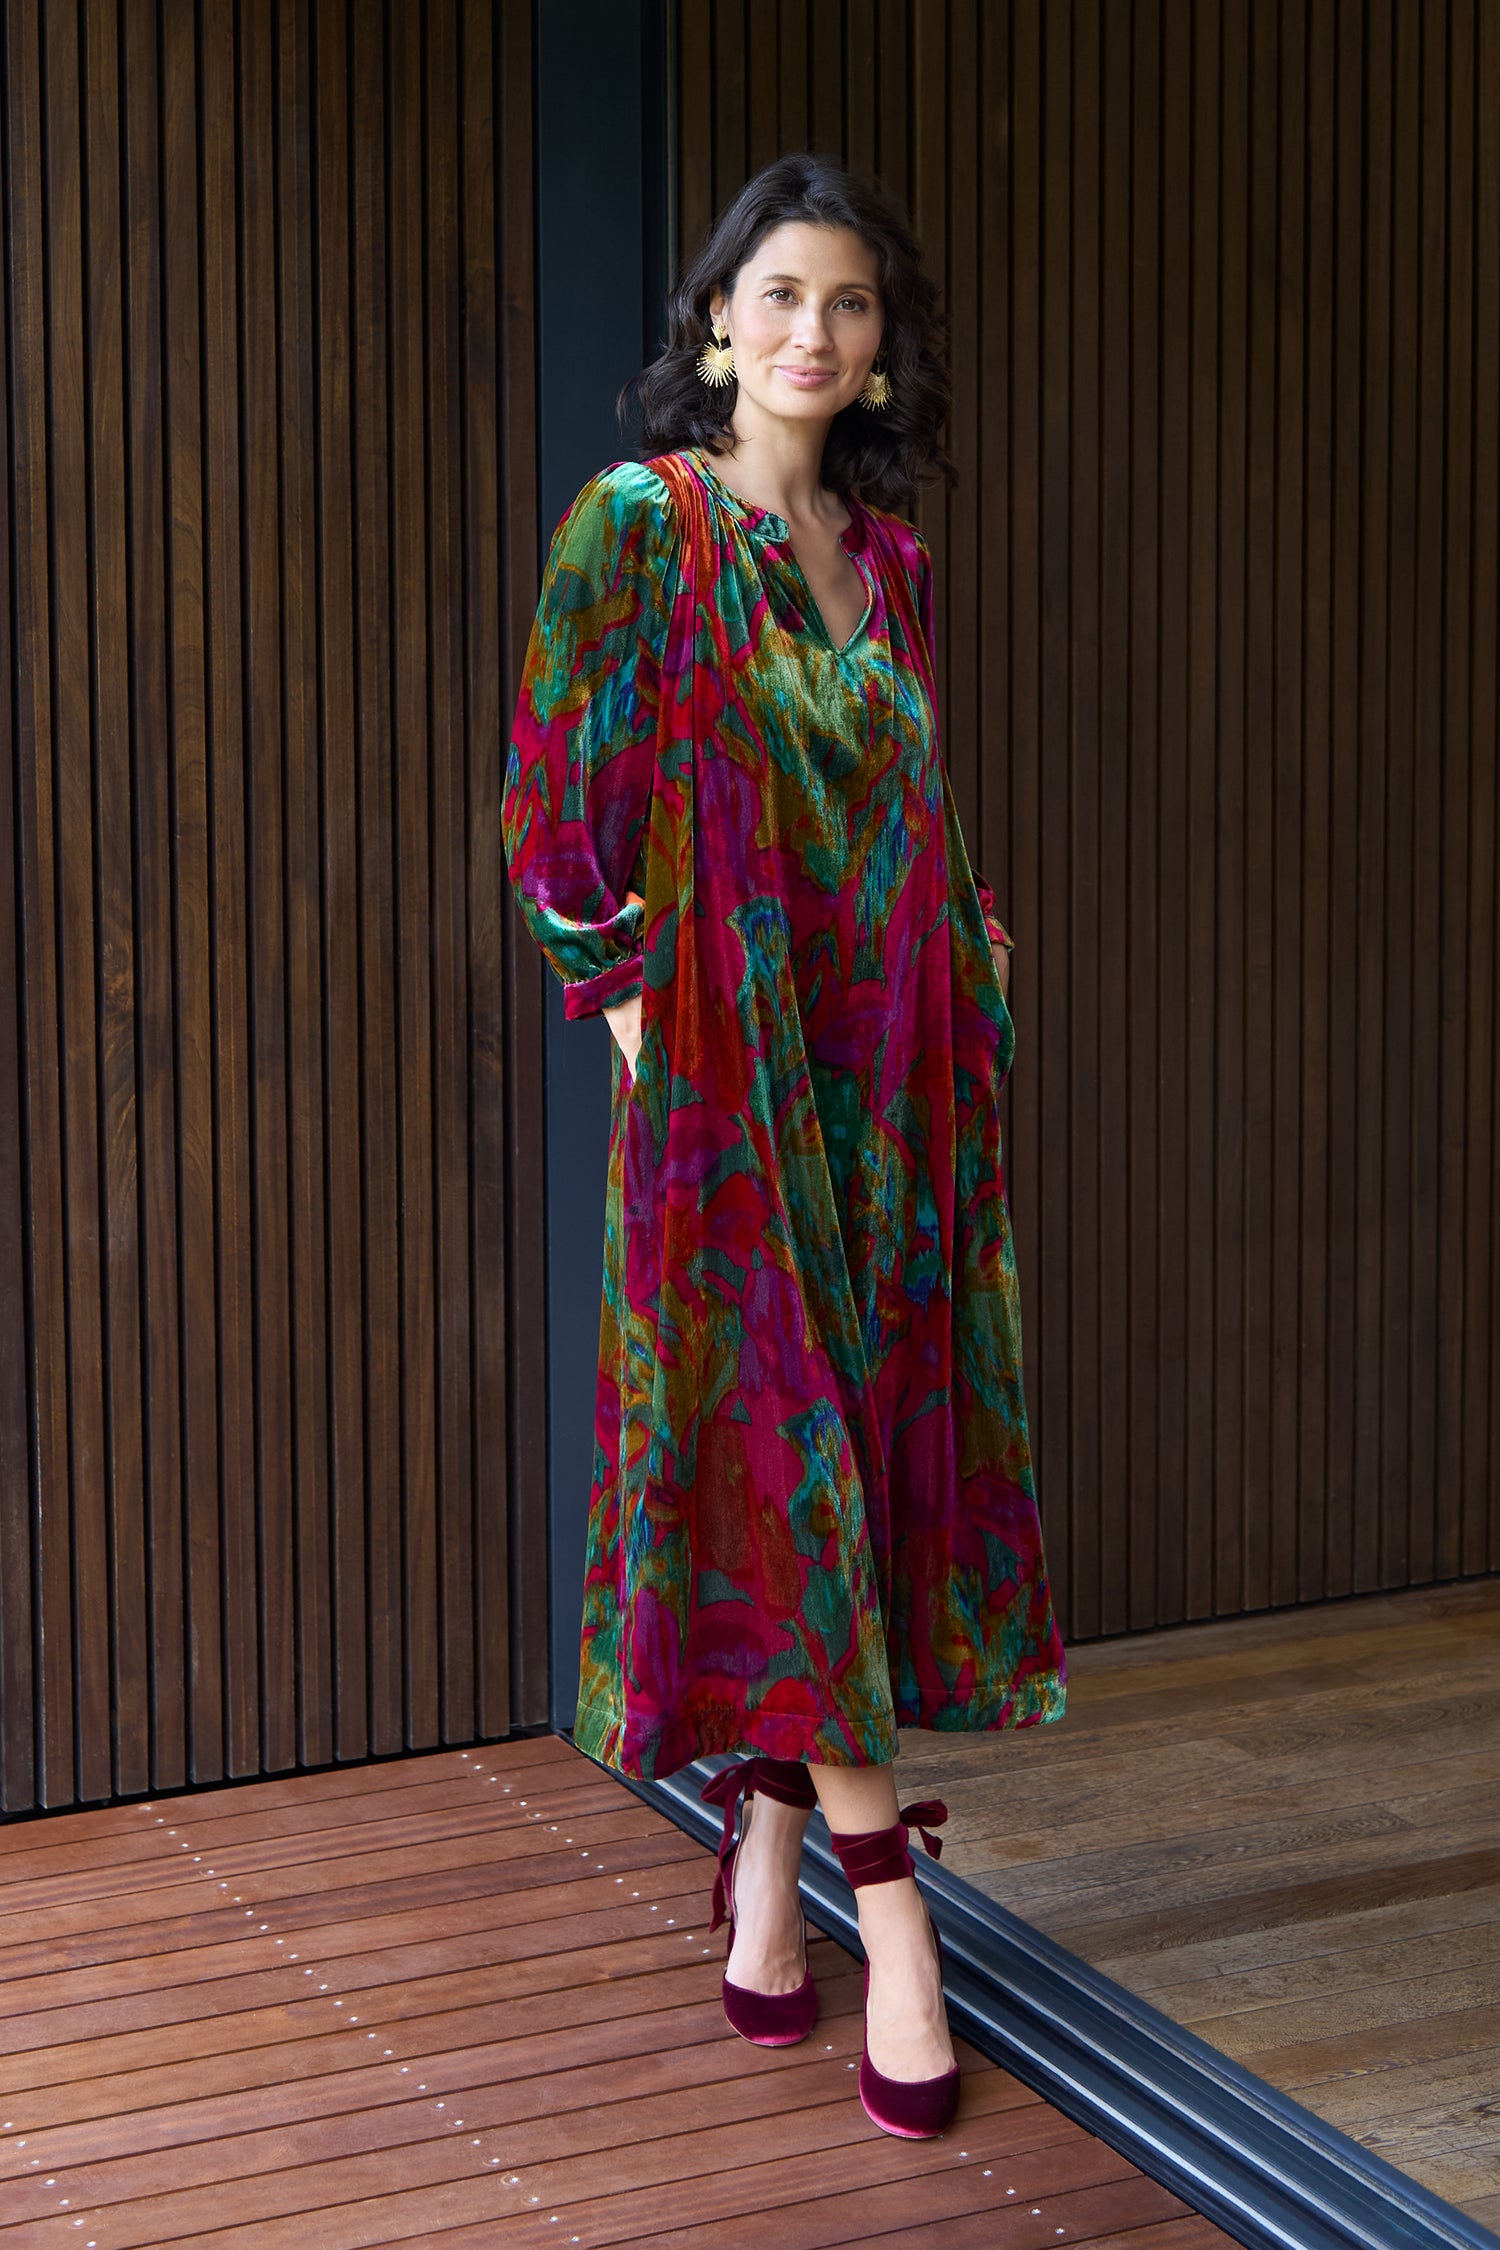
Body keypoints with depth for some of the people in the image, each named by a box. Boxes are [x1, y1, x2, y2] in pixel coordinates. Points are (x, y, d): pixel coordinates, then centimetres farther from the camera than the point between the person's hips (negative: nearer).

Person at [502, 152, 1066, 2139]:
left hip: (897, 1067, 6)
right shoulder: (638, 523, -4)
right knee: (774, 1450, -6)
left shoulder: (884, 551, 13)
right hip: (728, 1070, -6)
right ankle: (889, 1912, -1)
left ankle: (766, 1872, 17)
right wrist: (632, 1009, -10)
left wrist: (965, 946, 9)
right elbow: (554, 802, -6)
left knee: (875, 1444, 6)